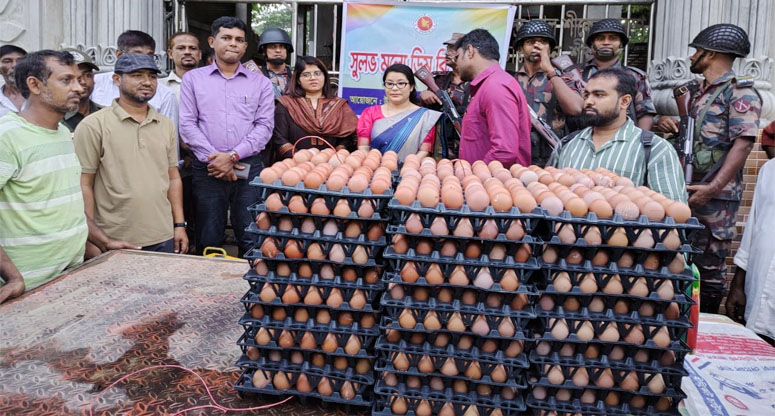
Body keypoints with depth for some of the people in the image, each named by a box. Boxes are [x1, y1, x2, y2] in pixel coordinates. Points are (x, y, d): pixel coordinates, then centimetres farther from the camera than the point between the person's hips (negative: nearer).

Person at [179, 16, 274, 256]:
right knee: (208, 241, 6)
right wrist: (213, 158, -8)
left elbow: (265, 126, 1)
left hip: (249, 167, 0)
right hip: (207, 168, 0)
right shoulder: (193, 79, 11)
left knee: (252, 239, 0)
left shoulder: (260, 83, 10)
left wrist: (232, 156, -10)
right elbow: (187, 124, 3)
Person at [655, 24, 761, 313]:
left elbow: (743, 144, -15)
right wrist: (667, 123, 2)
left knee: (709, 265, 0)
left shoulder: (739, 93, -6)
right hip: (683, 190, 7)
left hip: (714, 195, -7)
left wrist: (713, 188, -24)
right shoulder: (695, 90, 18)